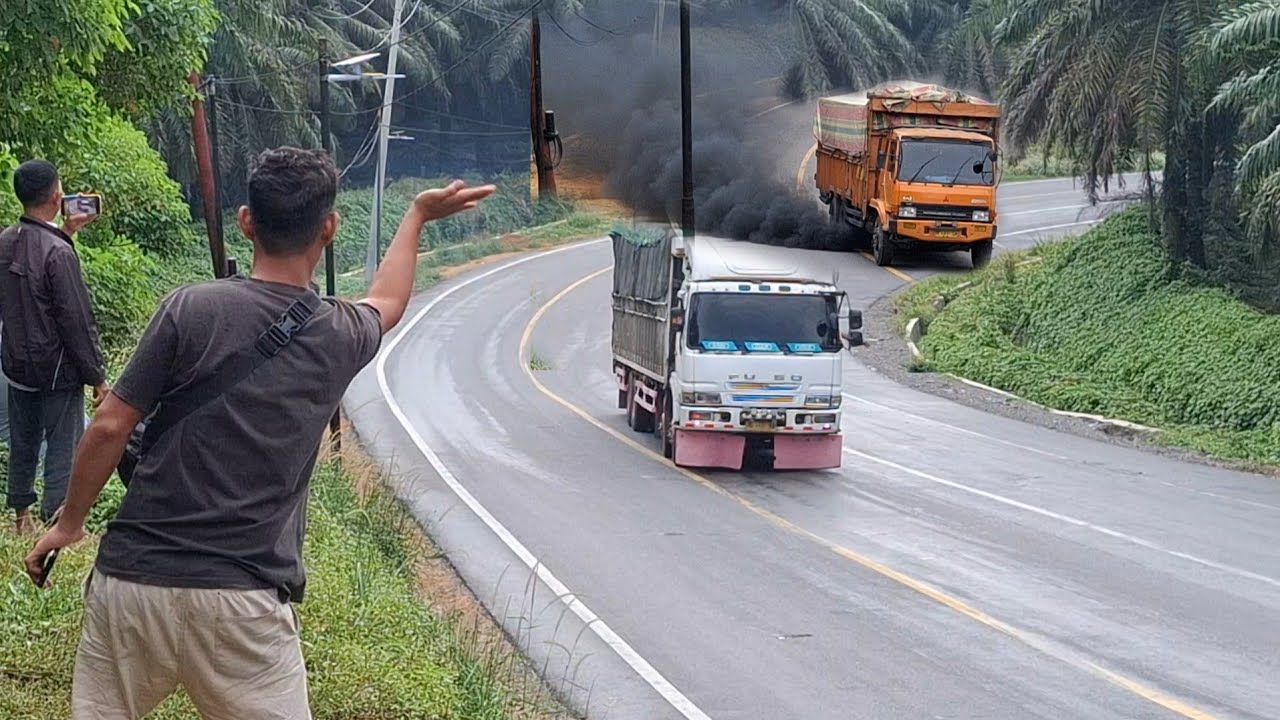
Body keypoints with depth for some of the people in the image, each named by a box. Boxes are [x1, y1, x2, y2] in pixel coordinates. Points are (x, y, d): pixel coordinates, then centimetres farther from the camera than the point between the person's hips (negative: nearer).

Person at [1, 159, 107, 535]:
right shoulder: (59, 254, -22)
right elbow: (78, 323, -19)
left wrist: (64, 232, 20)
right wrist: (97, 377, -12)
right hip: (57, 372, -8)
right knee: (63, 449, 1)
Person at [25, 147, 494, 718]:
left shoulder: (191, 308, -5)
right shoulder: (342, 336, 4)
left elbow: (110, 428, -3)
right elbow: (388, 302, 29)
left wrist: (69, 521, 13)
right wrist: (418, 216, 45)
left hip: (132, 579, 0)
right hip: (243, 601, 0)